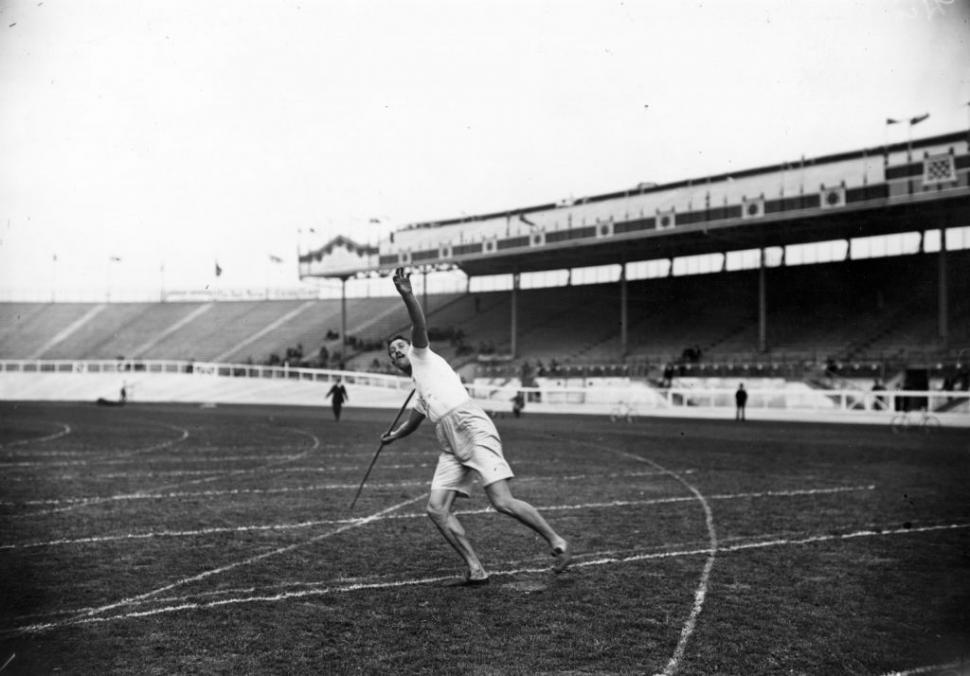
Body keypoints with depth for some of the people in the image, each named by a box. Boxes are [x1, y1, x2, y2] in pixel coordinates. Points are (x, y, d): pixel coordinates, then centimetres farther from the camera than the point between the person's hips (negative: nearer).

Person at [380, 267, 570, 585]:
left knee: (503, 503, -17)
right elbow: (414, 419, 49)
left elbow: (420, 326, -7)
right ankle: (476, 570, -5)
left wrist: (407, 295, -24)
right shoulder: (419, 389, 32)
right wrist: (394, 436, 65)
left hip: (473, 430, -9)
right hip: (451, 449, 9)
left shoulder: (423, 356, 13)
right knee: (437, 509, -6)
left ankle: (558, 543, -2)